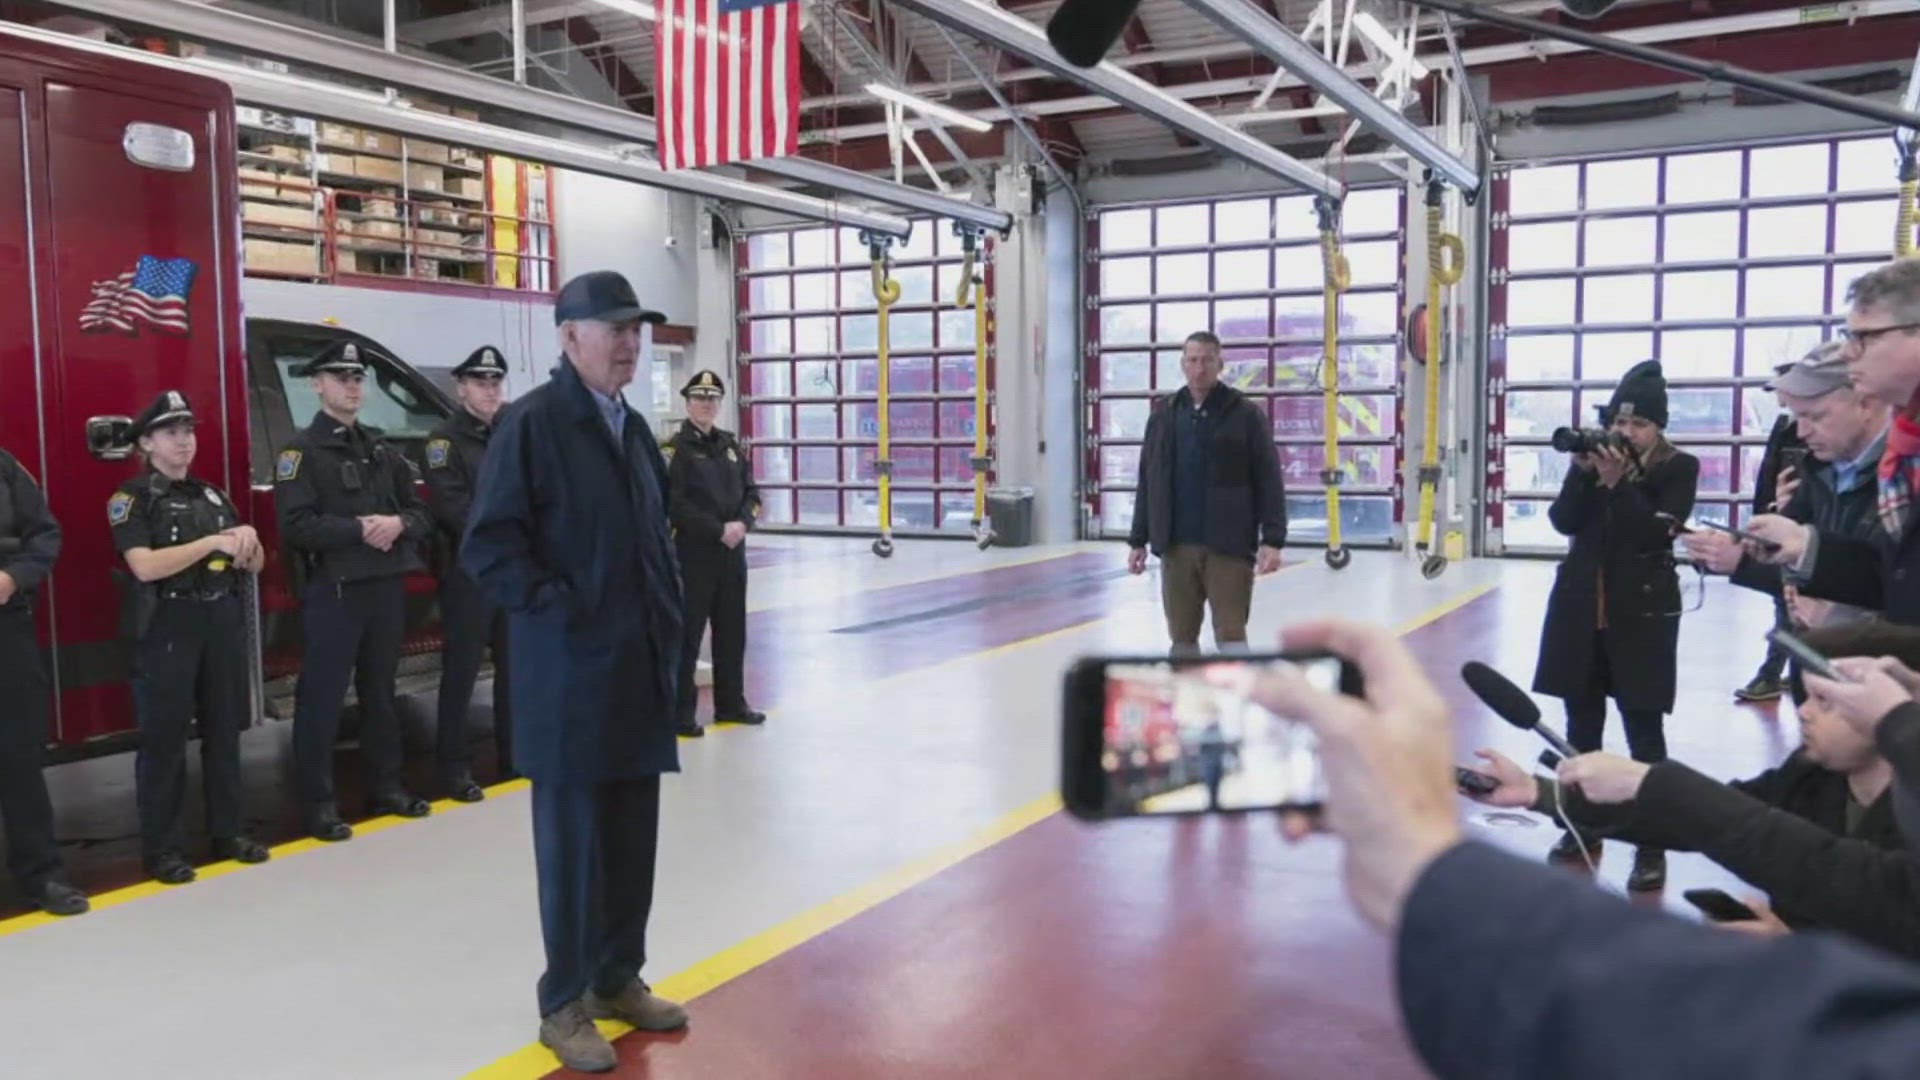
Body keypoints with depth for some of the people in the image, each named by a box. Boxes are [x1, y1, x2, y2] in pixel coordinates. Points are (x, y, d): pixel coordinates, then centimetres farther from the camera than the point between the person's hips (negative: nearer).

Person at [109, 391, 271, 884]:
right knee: (164, 739, 0)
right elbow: (145, 566, -18)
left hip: (223, 623, 6)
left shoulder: (214, 495, 14)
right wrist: (214, 542, -18)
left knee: (224, 733, 11)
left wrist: (247, 540, -8)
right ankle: (161, 848, 7)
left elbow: (255, 566, 13)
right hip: (168, 629, -5)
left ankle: (227, 832, 22)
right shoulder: (132, 498, -3)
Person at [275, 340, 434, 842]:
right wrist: (359, 528, -21)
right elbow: (297, 525, -15)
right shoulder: (302, 451, -3)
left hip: (387, 587, 6)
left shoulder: (382, 449, 16)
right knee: (323, 700, -2)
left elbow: (421, 513, 13)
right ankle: (318, 804, 5)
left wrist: (399, 524, -8)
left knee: (380, 693, 15)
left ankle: (385, 787, 25)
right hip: (333, 592, -6)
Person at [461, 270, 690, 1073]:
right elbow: (487, 546, -15)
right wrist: (558, 606, -18)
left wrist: (669, 608, 11)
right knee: (572, 843, 3)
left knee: (632, 839, 15)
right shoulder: (532, 423, -12)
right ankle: (565, 1005, 17)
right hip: (571, 673, -8)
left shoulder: (632, 427, 13)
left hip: (640, 667, 8)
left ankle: (619, 980, 30)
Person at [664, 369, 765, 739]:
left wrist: (742, 523, -7)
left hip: (732, 552, 7)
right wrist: (719, 530, -18)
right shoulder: (675, 448, -8)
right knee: (687, 635, -3)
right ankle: (680, 712, 3)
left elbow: (751, 492, 13)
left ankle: (731, 703, 25)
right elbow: (675, 504, -15)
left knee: (732, 631, 13)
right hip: (692, 553, -7)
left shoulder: (732, 445, 13)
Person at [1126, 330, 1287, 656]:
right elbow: (1147, 484, 12)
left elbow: (1269, 481, -4)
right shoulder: (1163, 414, 9)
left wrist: (1272, 539, -12)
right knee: (1182, 636, 9)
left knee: (1231, 635, 0)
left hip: (1229, 546, -3)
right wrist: (1138, 540, 10)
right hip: (1176, 547, 4)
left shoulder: (1246, 414, -2)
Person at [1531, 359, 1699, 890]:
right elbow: (1563, 521, -5)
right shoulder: (1593, 458, 7)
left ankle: (1651, 845, 2)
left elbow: (1657, 533, -16)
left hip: (1643, 613, -4)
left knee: (1643, 731, -4)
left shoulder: (1679, 468, -4)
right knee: (1581, 724, 13)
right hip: (1580, 608, 4)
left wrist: (1618, 484, -22)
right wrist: (1586, 474, -17)